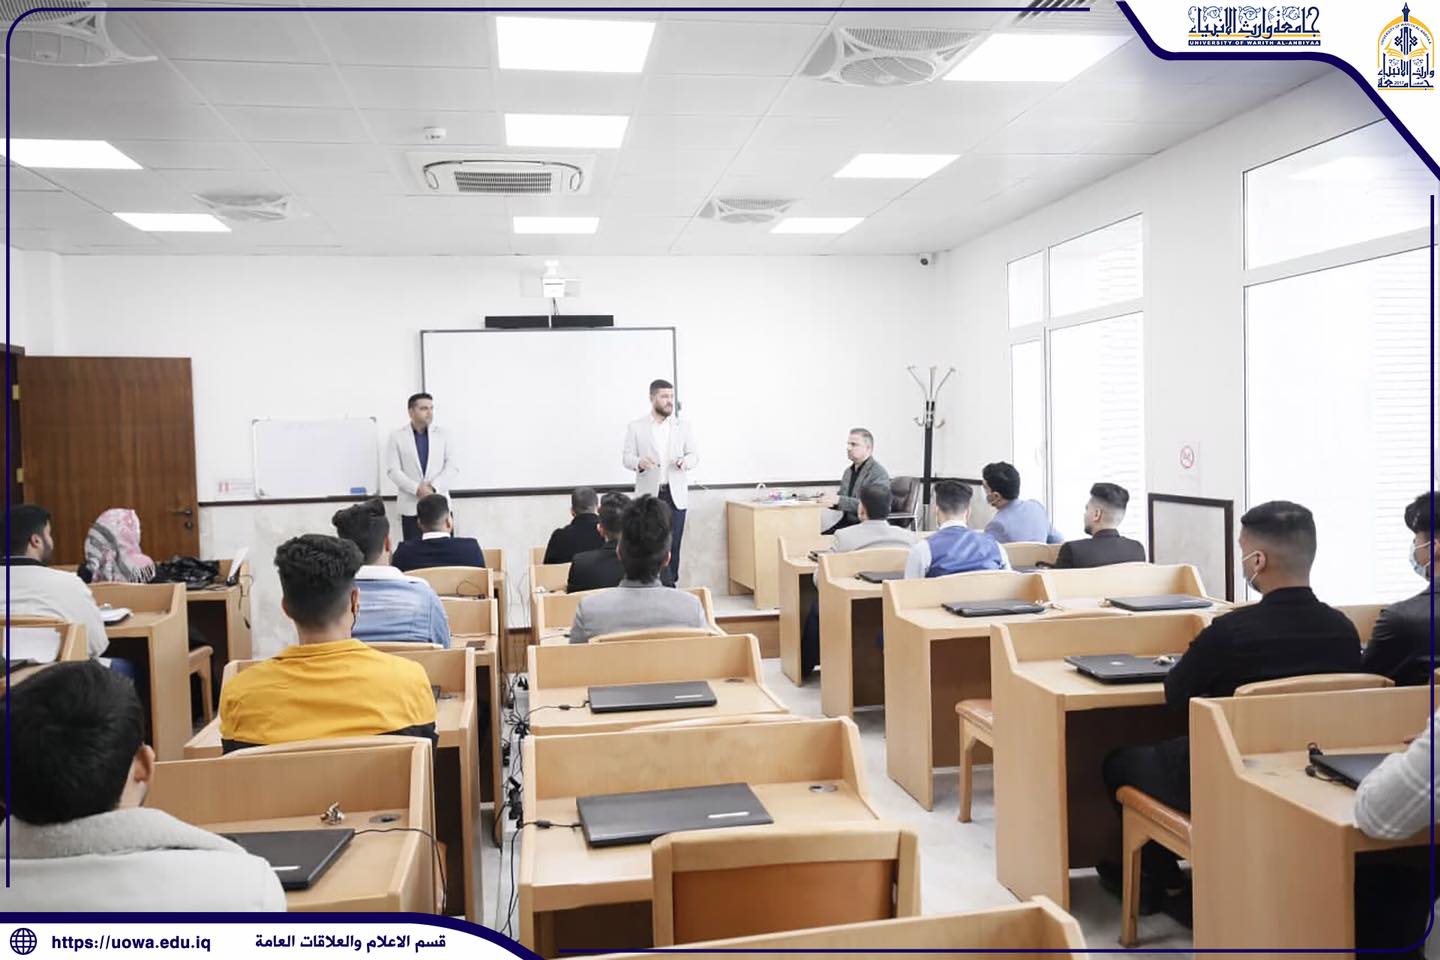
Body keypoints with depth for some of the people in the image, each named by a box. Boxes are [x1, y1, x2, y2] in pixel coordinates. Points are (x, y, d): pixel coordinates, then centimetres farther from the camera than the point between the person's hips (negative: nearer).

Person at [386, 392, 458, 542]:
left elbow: (452, 466, 2)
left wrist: (434, 487, -13)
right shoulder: (397, 437, 4)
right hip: (411, 507, -1)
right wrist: (417, 489, -16)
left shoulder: (443, 435, 9)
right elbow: (393, 470, -3)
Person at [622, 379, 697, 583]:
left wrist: (686, 461, -17)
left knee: (673, 544, 2)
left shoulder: (683, 426, 9)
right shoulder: (636, 427, 3)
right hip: (649, 495, -1)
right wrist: (639, 462, -23)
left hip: (676, 494, 2)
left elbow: (694, 454, 7)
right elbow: (626, 457, 0)